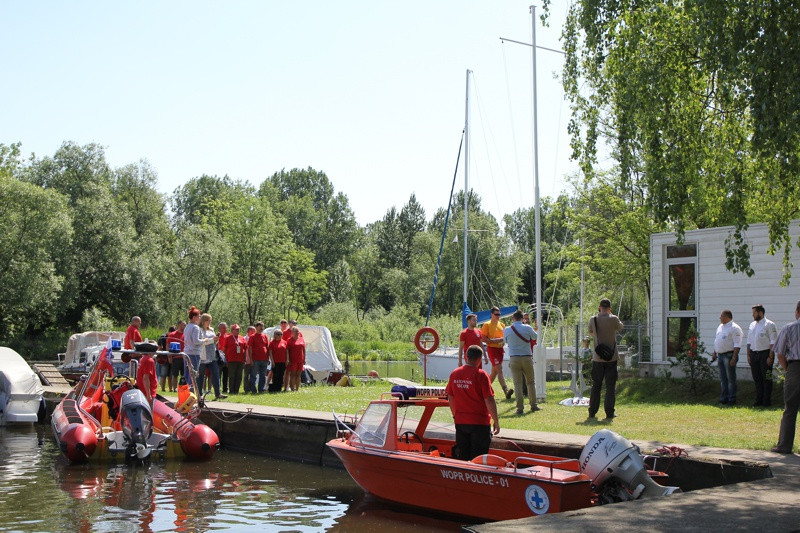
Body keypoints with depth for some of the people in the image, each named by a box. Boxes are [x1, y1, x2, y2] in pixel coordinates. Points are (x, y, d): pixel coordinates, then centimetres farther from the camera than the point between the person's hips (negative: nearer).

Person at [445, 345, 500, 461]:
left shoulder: (454, 374, 2)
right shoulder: (481, 375, -13)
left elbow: (450, 399, 10)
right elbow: (489, 400, -14)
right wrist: (496, 421, -6)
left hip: (460, 422, 5)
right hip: (480, 422, -5)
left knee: (461, 457, 13)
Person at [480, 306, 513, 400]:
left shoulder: (502, 325, 14)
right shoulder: (487, 325, -5)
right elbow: (483, 339, -10)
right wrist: (495, 340, -18)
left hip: (500, 349, 7)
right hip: (492, 349, -7)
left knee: (494, 371, 12)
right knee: (500, 370, -16)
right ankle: (506, 391, -24)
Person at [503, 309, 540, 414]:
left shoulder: (507, 330, -3)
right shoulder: (527, 328, -5)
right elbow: (535, 337, 13)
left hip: (514, 359, 0)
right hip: (527, 357, 0)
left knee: (517, 383, 0)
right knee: (530, 382, 14)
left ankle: (520, 407, -5)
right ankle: (533, 405, 18)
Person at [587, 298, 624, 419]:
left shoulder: (593, 319, -2)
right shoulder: (613, 319, -9)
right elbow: (620, 328, 12)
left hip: (597, 358, 2)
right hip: (611, 357, -2)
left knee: (596, 385, 11)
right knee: (610, 385, 3)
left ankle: (592, 412, 11)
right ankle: (609, 412, 1)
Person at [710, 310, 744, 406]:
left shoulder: (734, 328, -11)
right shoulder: (720, 327, 15)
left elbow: (737, 345, -15)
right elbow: (716, 341, 24)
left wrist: (734, 358, -21)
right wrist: (714, 353, 18)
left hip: (729, 355, -8)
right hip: (720, 355, 8)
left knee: (731, 378, -3)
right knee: (723, 379, 11)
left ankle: (732, 400, 2)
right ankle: (723, 399, 17)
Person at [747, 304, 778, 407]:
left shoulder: (769, 324, -6)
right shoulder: (752, 325, 13)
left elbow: (773, 342, -10)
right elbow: (749, 341, 18)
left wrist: (770, 357, -15)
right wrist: (748, 355, 11)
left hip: (765, 353, -6)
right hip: (754, 354, 6)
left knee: (766, 379, -1)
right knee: (756, 378, 10)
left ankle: (767, 401, 4)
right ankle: (758, 400, 17)